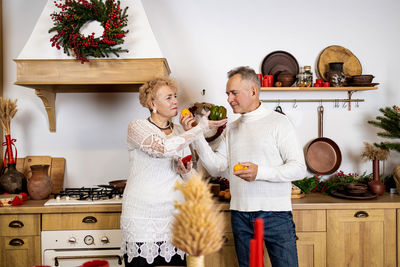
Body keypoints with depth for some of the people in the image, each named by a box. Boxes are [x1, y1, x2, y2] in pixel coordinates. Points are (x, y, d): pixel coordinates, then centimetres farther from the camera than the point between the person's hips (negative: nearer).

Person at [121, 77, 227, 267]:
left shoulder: (179, 131, 10)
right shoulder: (137, 127, -7)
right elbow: (165, 148, -27)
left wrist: (185, 172, -5)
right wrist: (201, 127, -19)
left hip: (173, 214, 5)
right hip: (142, 217, -4)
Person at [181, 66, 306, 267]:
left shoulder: (278, 122, -4)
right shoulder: (232, 129, 13)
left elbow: (299, 168, -10)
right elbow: (216, 167, 4)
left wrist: (259, 172, -22)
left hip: (275, 213, -5)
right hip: (240, 215, 5)